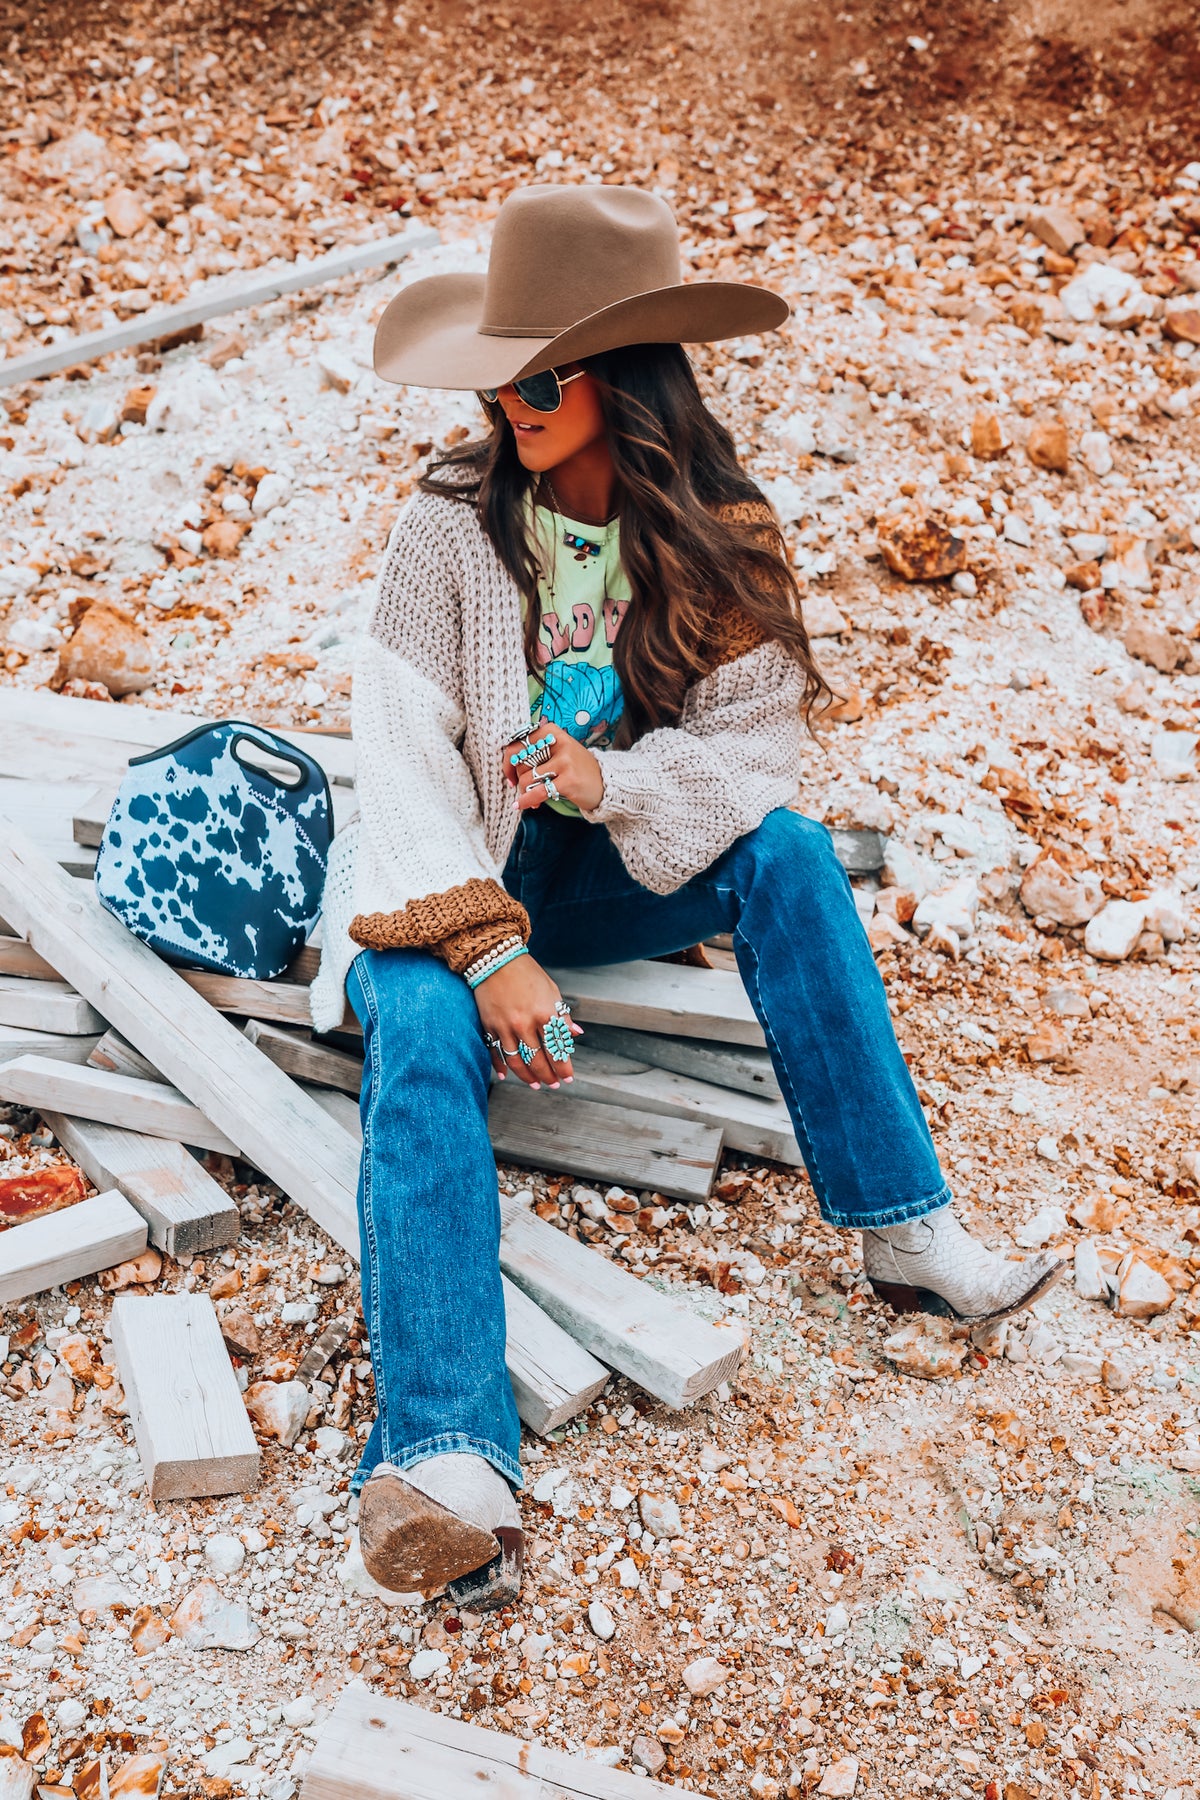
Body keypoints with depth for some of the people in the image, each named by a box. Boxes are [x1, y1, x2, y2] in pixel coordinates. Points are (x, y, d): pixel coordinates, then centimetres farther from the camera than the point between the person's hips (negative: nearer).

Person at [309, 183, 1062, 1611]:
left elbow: (756, 744, -8)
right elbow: (401, 756, -18)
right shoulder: (450, 525, -12)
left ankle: (904, 1229, -22)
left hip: (614, 867, 3)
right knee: (423, 1038, -33)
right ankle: (447, 1461, -43)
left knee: (787, 853, -25)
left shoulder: (719, 539, -3)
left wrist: (609, 776, -27)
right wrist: (489, 950, -29)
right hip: (451, 876, -2)